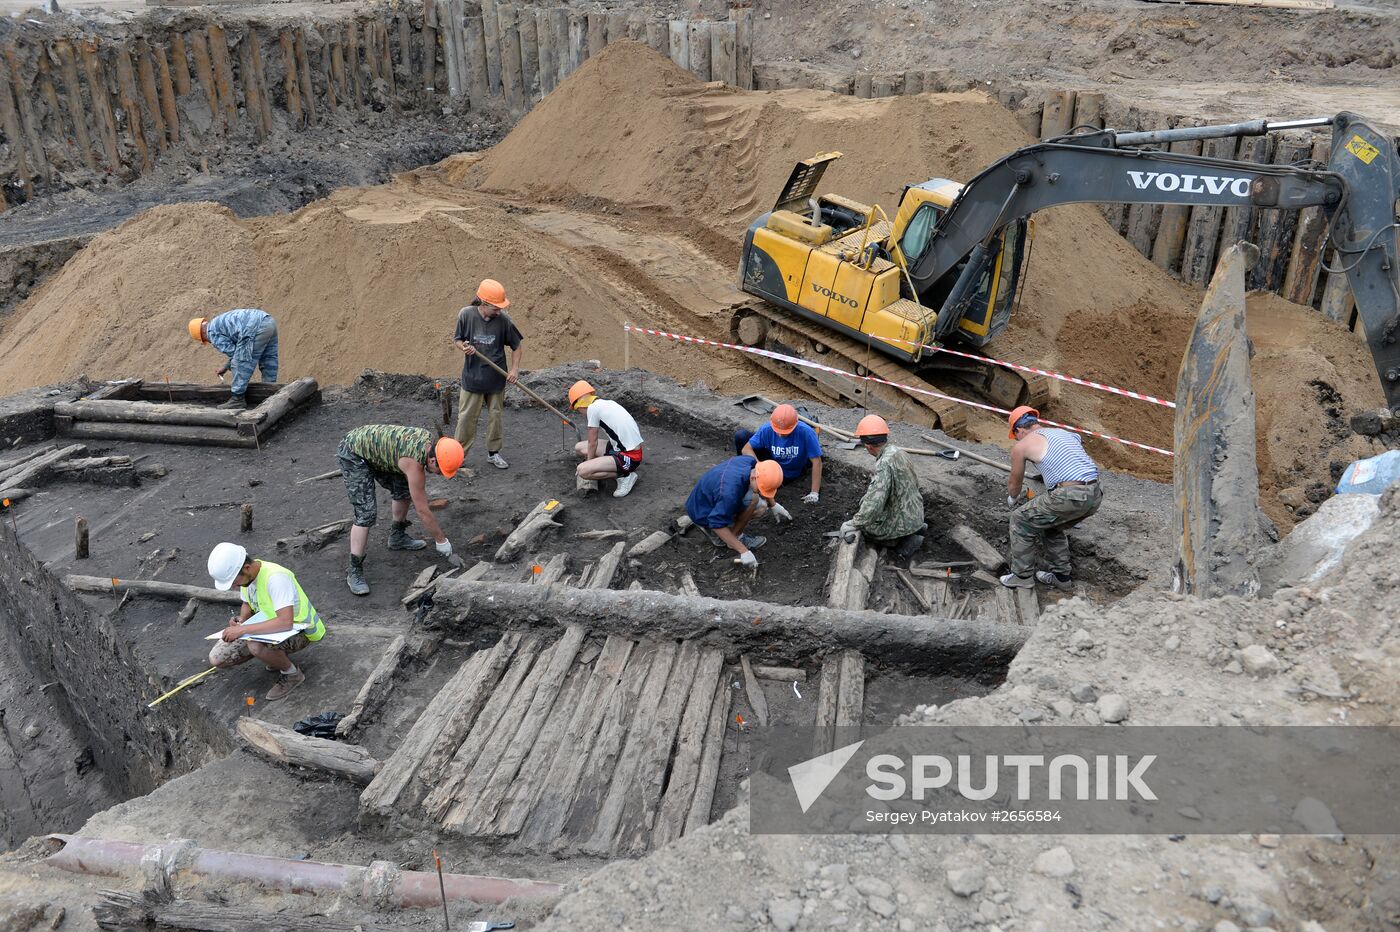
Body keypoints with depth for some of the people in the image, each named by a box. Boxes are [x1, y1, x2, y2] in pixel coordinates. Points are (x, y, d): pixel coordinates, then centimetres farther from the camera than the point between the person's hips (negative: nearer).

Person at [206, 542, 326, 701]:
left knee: (256, 645, -37)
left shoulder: (276, 577, -32)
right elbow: (247, 604, 15)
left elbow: (286, 622, -41)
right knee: (216, 658, -1)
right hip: (273, 627, 8)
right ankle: (278, 656, 14)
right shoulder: (246, 575, -6)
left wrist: (243, 629, -38)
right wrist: (241, 619, -8)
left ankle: (292, 674, -10)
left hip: (301, 630, -8)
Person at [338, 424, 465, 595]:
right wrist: (443, 543, -15)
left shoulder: (429, 440, -10)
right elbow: (422, 511, -24)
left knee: (404, 490, 13)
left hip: (374, 450, 9)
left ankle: (397, 537, 33)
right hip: (353, 455, -9)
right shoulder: (413, 463, -32)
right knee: (366, 513, -16)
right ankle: (355, 571, -10)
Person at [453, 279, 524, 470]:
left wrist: (514, 369, -12)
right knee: (466, 417, 4)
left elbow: (516, 346, -1)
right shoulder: (466, 314, -13)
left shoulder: (503, 319, -12)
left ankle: (493, 452, 30)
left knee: (495, 415, 14)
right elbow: (457, 338, 0)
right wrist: (463, 347, -22)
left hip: (496, 378, 1)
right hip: (472, 376, -1)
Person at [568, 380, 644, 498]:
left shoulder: (593, 408, -13)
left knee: (582, 471, -21)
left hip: (629, 456, -9)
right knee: (579, 447, 13)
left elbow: (592, 443, -5)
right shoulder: (608, 403, 12)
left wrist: (589, 464, 12)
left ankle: (625, 475, -5)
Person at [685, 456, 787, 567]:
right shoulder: (730, 492, -39)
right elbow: (717, 524, -32)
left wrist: (773, 505, 7)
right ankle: (736, 536, -11)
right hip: (702, 513, -8)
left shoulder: (750, 461, -17)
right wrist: (744, 551, -30)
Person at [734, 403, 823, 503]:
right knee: (740, 436, -16)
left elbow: (816, 461, -28)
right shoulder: (767, 429, -25)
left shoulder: (806, 432, -33)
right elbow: (746, 449, -19)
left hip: (791, 472, -2)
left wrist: (814, 493, -29)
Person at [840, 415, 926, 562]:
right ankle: (915, 529, 15)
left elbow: (874, 502, -36)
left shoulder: (885, 463, -28)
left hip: (902, 521, -8)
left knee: (864, 529, 12)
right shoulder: (898, 452, 1)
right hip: (915, 513, 8)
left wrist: (853, 525, -28)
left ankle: (905, 540, 1)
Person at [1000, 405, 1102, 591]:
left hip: (1070, 496, -7)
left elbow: (1014, 482, 23)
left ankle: (1022, 576, 21)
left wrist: (1012, 499, 46)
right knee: (1052, 527, 31)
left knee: (1021, 520, 14)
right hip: (1095, 495, 7)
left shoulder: (1021, 446, 8)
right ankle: (1060, 576, 37)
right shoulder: (1063, 432, 26)